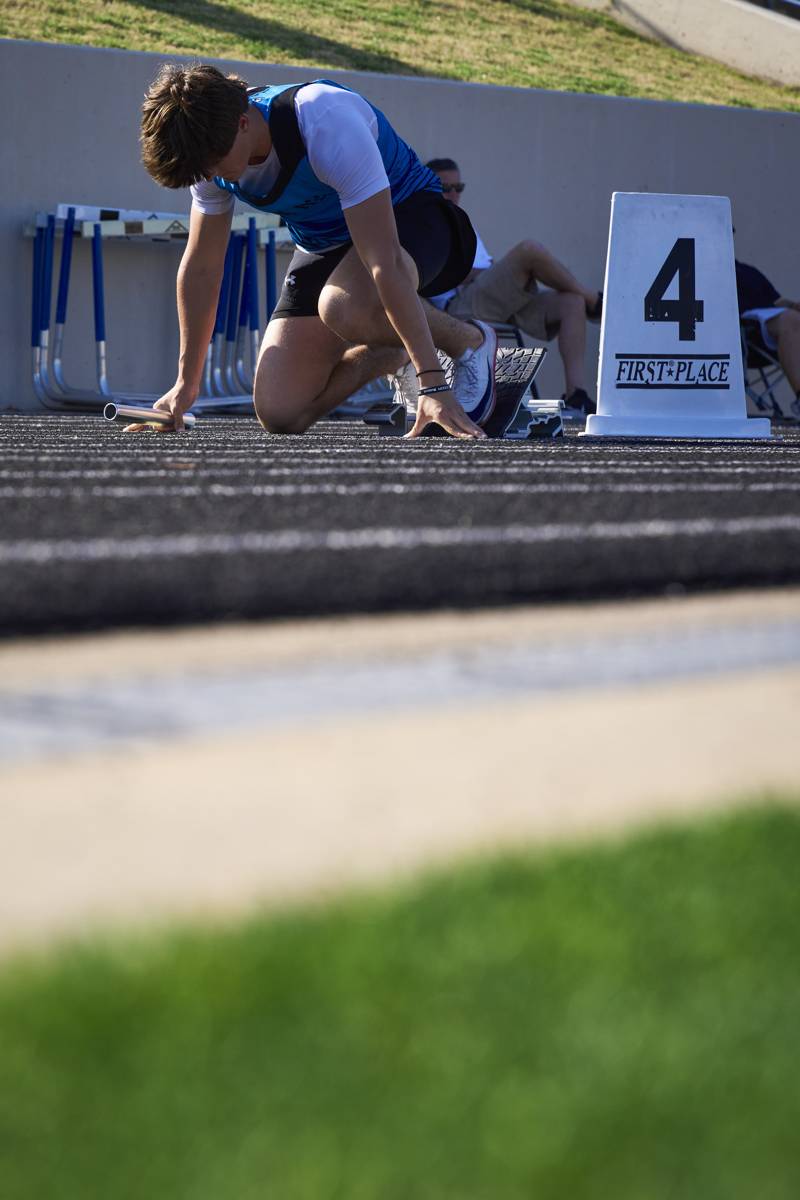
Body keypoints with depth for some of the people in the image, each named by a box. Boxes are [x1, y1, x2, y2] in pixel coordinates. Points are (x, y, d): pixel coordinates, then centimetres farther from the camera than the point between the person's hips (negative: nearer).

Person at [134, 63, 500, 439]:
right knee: (280, 414, -9)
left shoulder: (329, 125, -35)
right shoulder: (211, 153, -15)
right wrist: (186, 383, 2)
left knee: (341, 307, -41)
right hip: (322, 246, 6)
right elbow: (201, 266, -1)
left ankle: (470, 340, -13)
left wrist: (432, 382, -41)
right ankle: (394, 353, 19)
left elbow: (384, 262, -39)